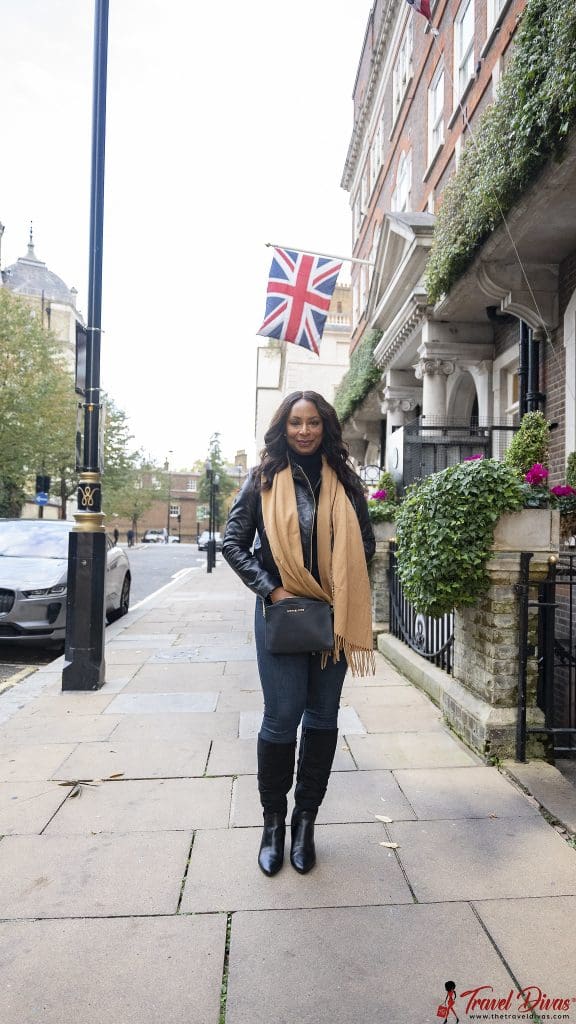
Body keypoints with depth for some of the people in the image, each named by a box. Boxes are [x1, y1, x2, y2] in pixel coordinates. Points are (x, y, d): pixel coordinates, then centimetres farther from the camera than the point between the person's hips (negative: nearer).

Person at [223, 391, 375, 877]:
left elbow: (364, 543, 9)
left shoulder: (344, 480, 5)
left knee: (323, 717, 10)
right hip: (280, 610, -2)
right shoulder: (263, 478, -1)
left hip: (333, 613, 3)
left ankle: (306, 820, 28)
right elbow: (234, 543, -1)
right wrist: (271, 589, -11)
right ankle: (273, 821, 23)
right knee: (282, 717, 0)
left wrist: (340, 593, -3)